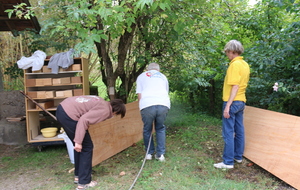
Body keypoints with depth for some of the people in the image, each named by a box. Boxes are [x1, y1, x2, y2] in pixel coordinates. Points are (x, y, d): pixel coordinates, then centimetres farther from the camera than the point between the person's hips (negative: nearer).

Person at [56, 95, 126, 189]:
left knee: (80, 146, 22)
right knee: (87, 147, 3)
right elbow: (84, 120, -21)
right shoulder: (105, 110, -8)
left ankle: (78, 176, 34)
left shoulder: (103, 103, 18)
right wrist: (78, 141, -19)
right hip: (68, 115, -10)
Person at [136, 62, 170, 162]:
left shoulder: (141, 76, 26)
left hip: (147, 105, -2)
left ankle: (149, 153, 30)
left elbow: (139, 95, 17)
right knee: (160, 128, 23)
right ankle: (160, 154, 24)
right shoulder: (163, 76, 33)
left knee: (147, 129, 20)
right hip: (164, 104, 2)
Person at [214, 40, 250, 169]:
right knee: (239, 131, 15)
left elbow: (235, 87, -20)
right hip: (241, 101, 9)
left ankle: (228, 162, 0)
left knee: (228, 132, -4)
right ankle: (238, 156, 26)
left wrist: (228, 106, -21)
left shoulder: (235, 64, -15)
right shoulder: (245, 65, 12)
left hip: (232, 102, -9)